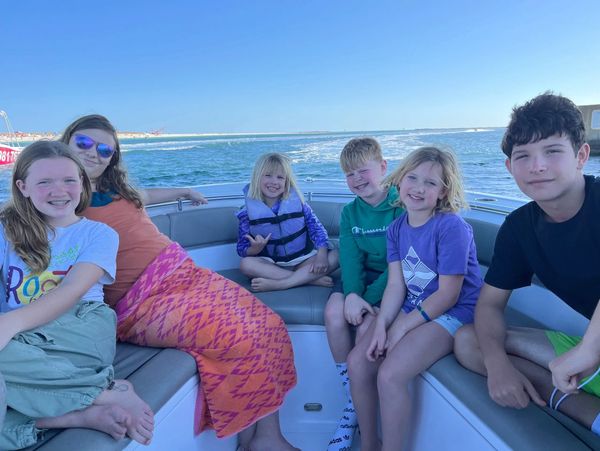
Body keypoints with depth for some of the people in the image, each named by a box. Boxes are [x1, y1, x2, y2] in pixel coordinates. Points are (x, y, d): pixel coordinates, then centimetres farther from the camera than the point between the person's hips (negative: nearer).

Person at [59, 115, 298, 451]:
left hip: (185, 273, 8)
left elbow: (145, 195, 41)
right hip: (142, 303, -7)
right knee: (239, 335, -25)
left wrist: (183, 191, 56)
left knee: (268, 323, -8)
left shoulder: (117, 188, 19)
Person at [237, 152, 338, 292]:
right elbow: (242, 250, -4)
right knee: (246, 264, -29)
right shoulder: (248, 212, -5)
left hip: (303, 261, 1)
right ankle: (310, 279, -28)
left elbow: (317, 229, -5)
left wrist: (321, 256, -21)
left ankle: (276, 283, -29)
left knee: (335, 256, -22)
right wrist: (255, 249, -27)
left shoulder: (296, 202, -3)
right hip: (272, 265, -1)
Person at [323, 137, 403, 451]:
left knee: (367, 325, -28)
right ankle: (351, 402, -7)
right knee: (335, 313, -23)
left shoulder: (401, 206, -11)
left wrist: (369, 298, -23)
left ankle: (360, 408, -3)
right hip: (361, 275, 5)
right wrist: (352, 294, -23)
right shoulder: (350, 212, 6)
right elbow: (350, 258, -4)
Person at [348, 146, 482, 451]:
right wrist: (381, 324, -17)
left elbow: (448, 295, -18)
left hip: (452, 313, -6)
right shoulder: (397, 227, 2)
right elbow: (396, 284, -2)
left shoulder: (452, 227, -18)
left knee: (390, 376, -23)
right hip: (410, 308, 7)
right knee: (357, 362, -6)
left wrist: (401, 327, -15)